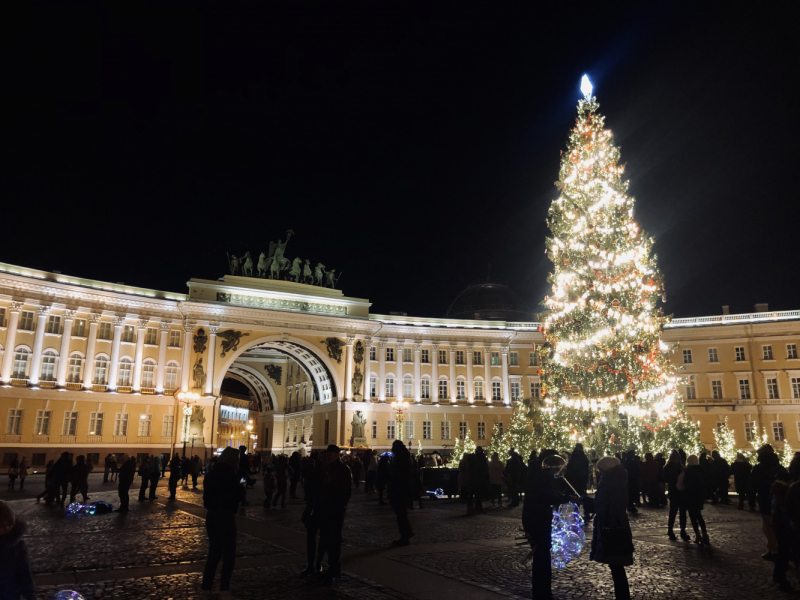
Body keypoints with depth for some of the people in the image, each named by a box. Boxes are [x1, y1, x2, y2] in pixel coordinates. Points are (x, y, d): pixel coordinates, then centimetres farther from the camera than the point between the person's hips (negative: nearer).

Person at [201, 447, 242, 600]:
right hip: (226, 517, -7)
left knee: (214, 552, 17)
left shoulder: (211, 474, 6)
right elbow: (238, 498, -9)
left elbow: (207, 496, 12)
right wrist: (240, 488, 7)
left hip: (211, 516, 7)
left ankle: (206, 587, 20)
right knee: (228, 554, 5)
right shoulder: (231, 476, -15)